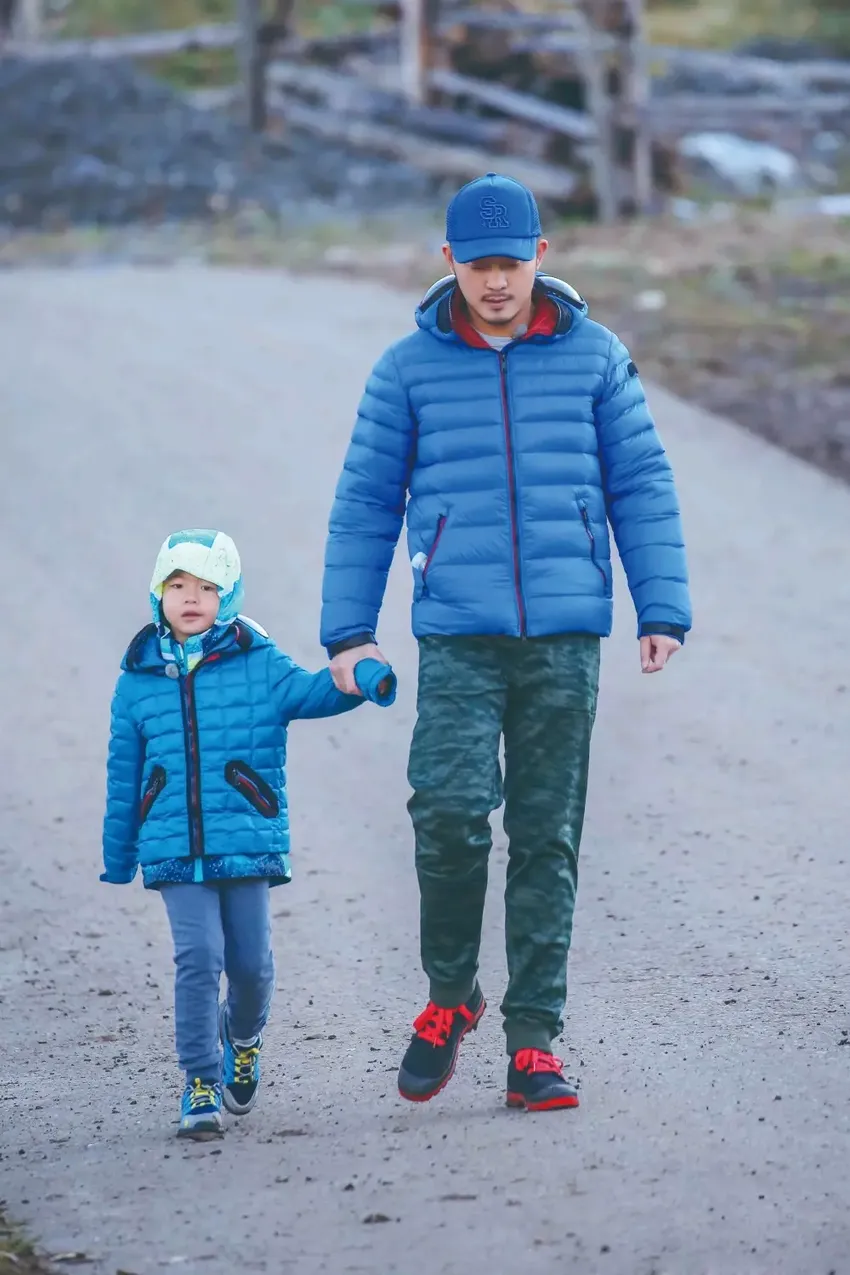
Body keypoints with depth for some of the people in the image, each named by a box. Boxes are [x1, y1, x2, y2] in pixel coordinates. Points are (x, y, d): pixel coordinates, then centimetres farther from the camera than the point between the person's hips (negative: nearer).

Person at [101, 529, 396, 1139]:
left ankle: (244, 1041, 37)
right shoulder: (138, 680, 6)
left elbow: (311, 691, -14)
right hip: (175, 853, 0)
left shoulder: (260, 665, 2)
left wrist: (366, 678, -36)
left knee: (250, 961, 5)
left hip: (248, 844, 0)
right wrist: (117, 857, 16)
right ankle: (201, 1085, -2)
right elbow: (124, 775, 13)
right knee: (198, 958, -10)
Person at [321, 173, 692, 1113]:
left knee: (547, 836, 2)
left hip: (565, 636, 1)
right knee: (449, 810, -17)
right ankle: (450, 997, 6)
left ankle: (535, 1040, 7)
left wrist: (663, 612, 2)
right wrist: (347, 633, 3)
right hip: (457, 638, -1)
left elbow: (642, 488, 8)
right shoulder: (408, 368, 4)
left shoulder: (594, 356, 6)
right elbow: (363, 505, 8)